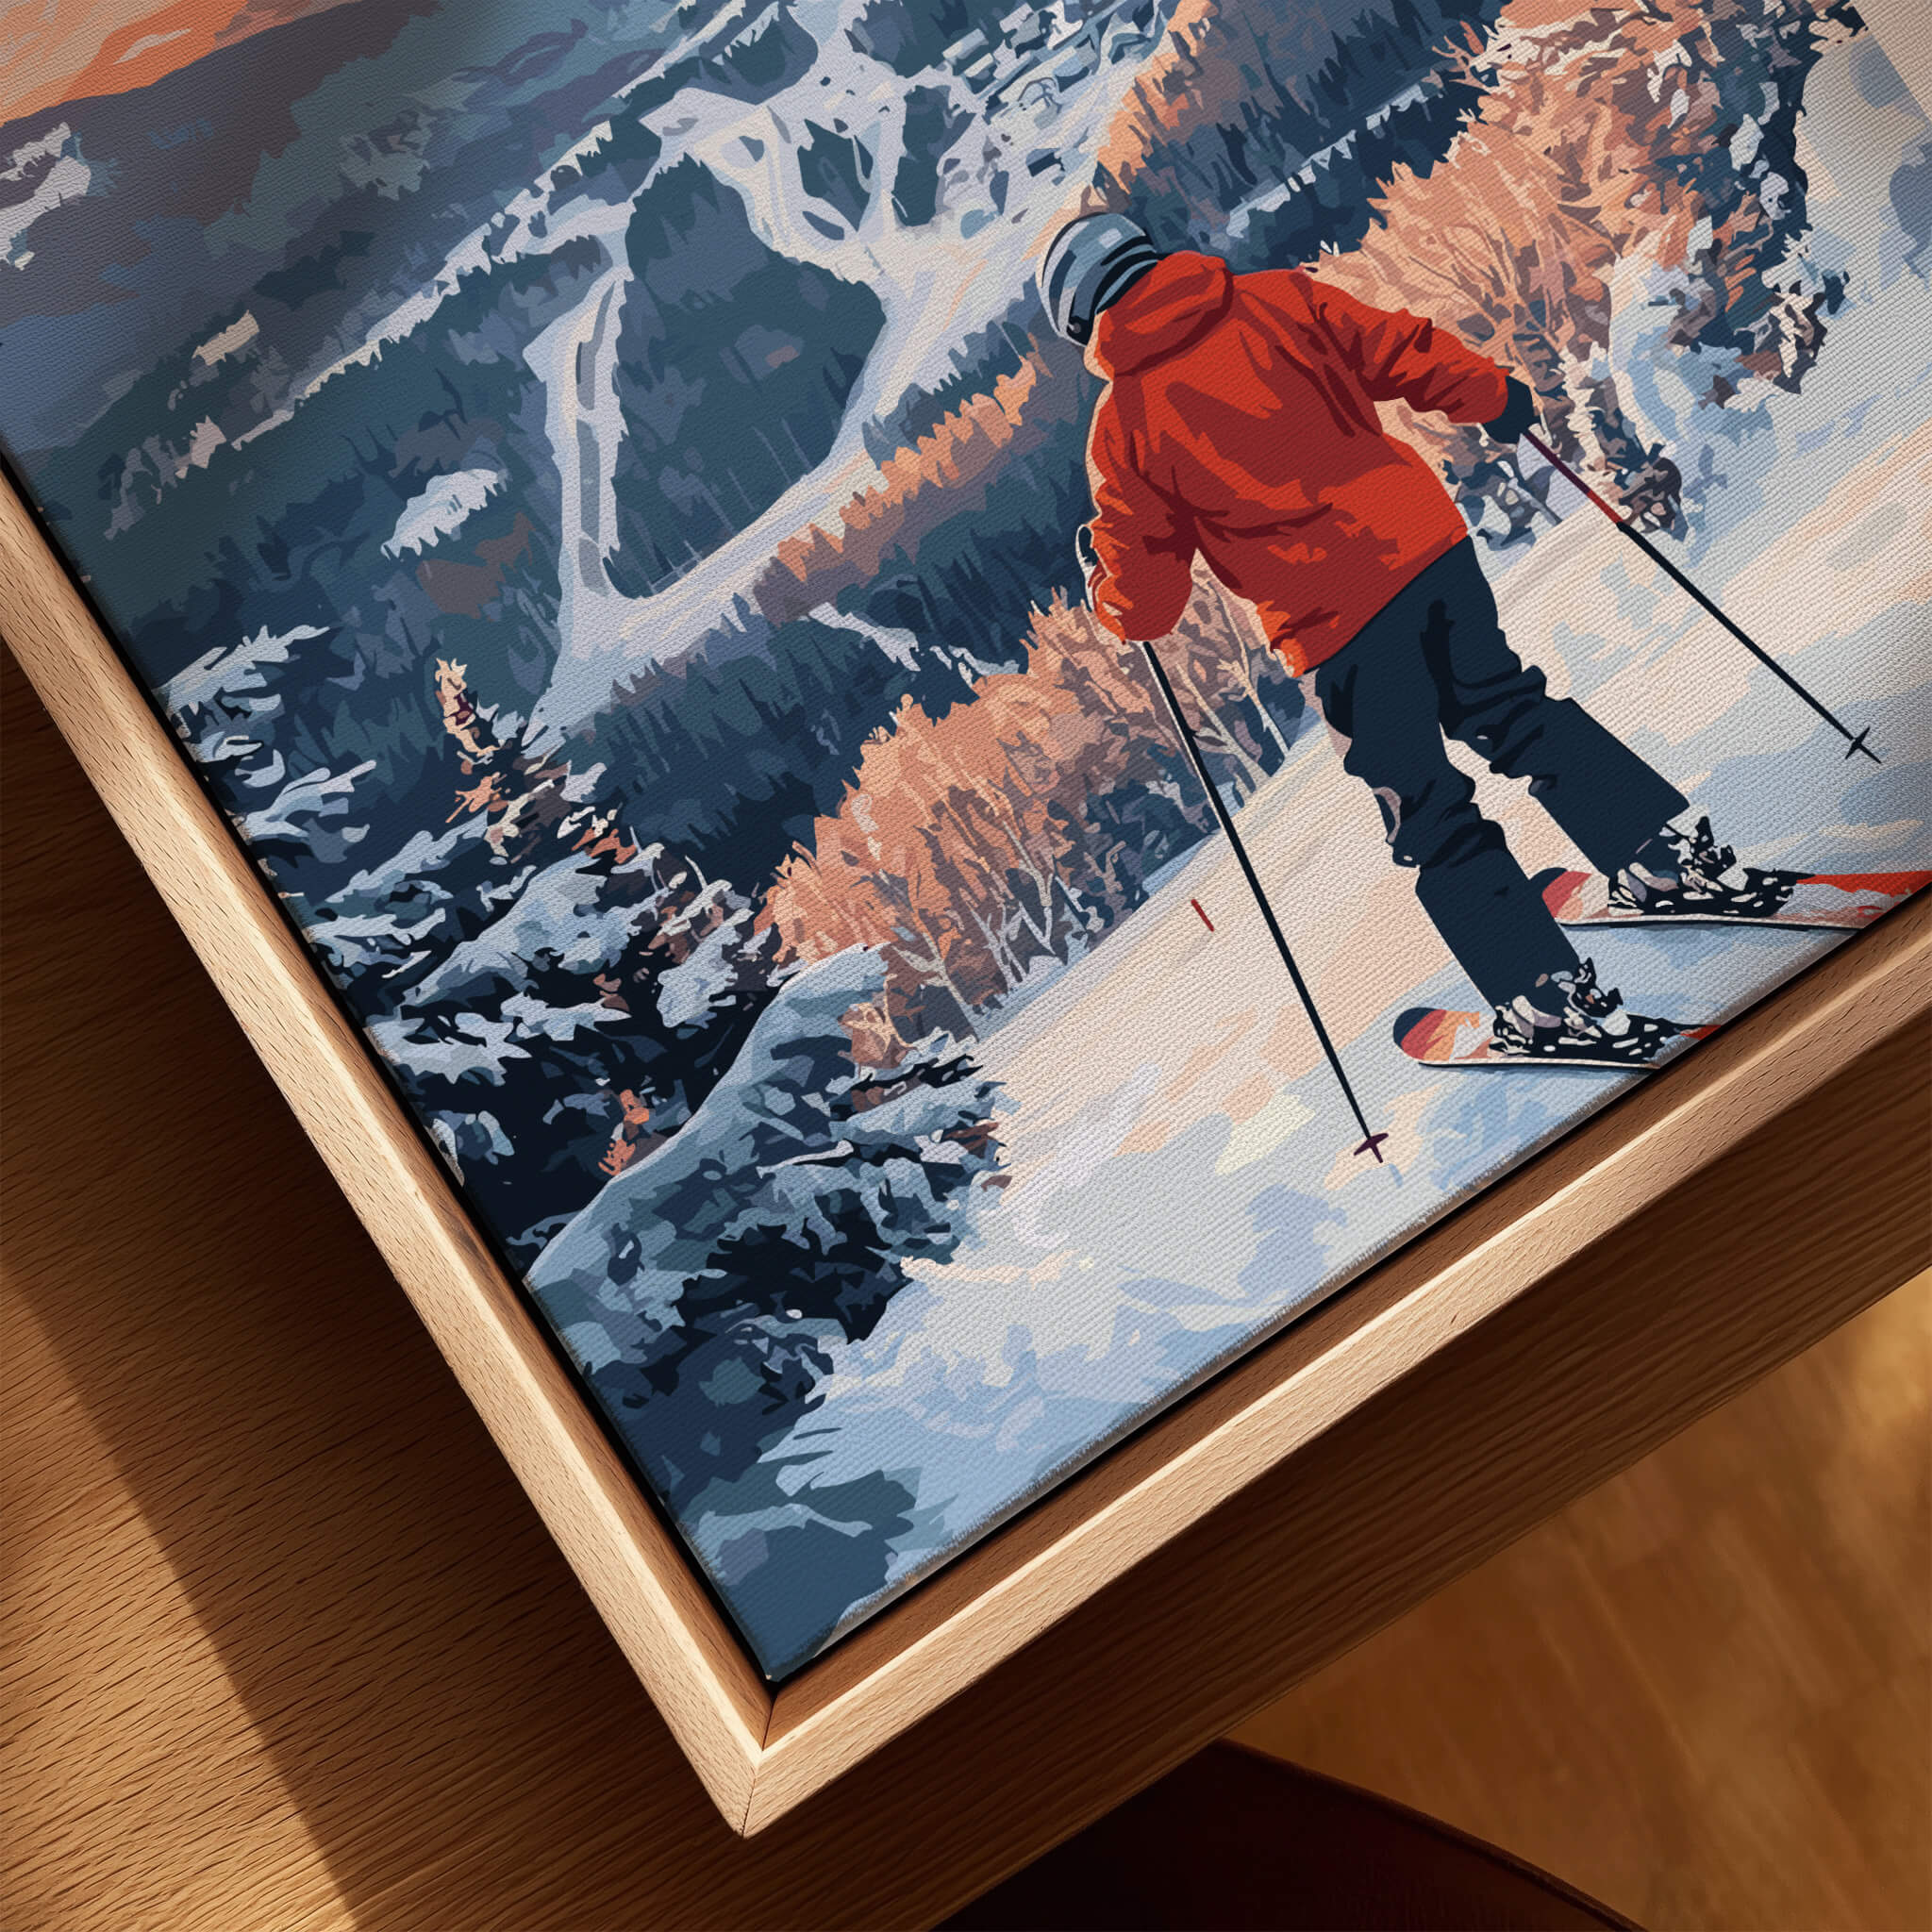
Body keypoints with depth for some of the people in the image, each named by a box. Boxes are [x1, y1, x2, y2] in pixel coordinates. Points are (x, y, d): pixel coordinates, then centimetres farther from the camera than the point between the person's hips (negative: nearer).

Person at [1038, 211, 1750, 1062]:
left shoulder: (1125, 424, -3)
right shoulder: (1278, 300, 4)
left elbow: (1144, 601, 1)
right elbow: (1406, 354, 8)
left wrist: (1106, 592, 24)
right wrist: (1495, 396, 26)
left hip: (1332, 625, -4)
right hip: (1421, 539, 4)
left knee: (1429, 816, 8)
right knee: (1505, 706, 27)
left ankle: (1550, 997, 8)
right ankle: (1666, 851, 25)